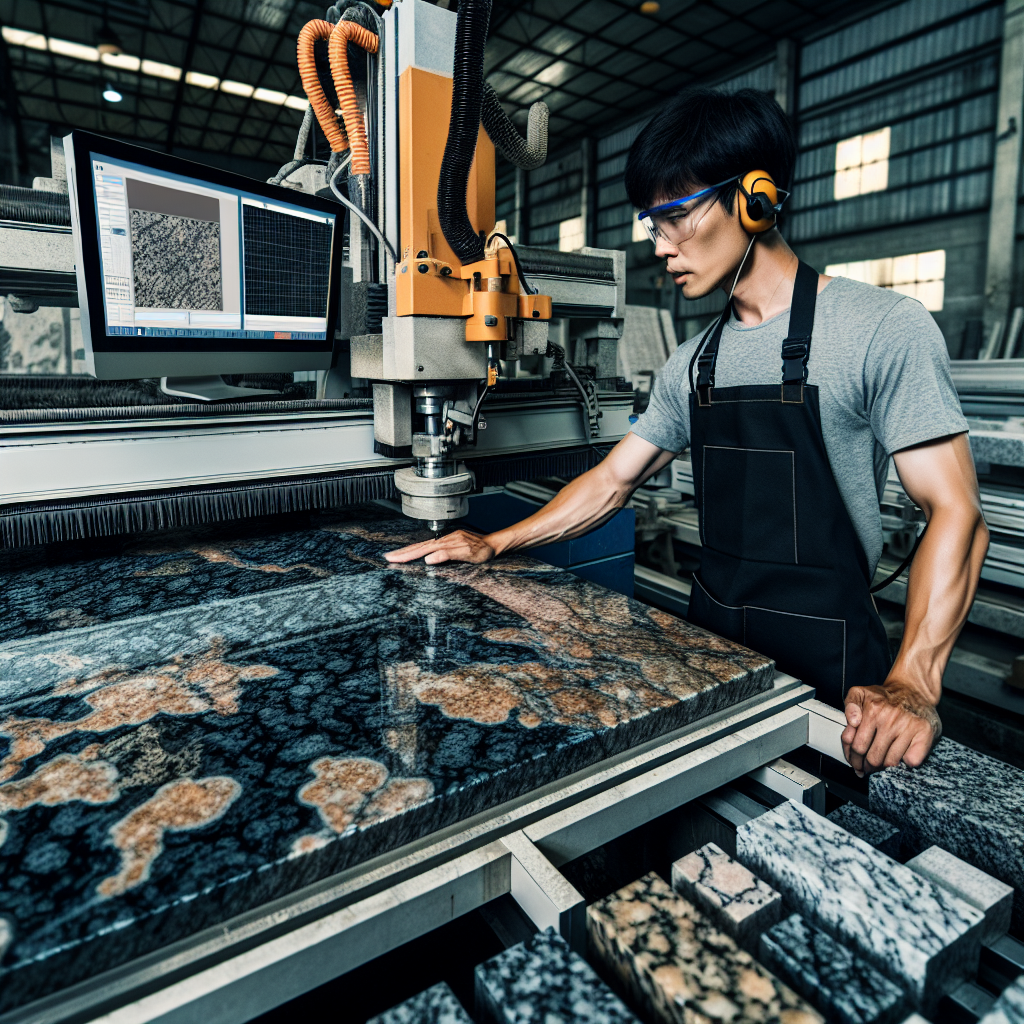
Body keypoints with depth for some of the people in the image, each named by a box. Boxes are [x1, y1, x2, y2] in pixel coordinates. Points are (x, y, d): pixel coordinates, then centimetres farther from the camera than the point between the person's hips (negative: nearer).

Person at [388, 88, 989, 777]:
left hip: (827, 666, -5)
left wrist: (912, 683, -28)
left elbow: (956, 511, -16)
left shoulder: (884, 330, -12)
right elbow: (612, 481, 9)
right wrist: (494, 546, 1)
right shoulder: (693, 363, 7)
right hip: (710, 640, 6)